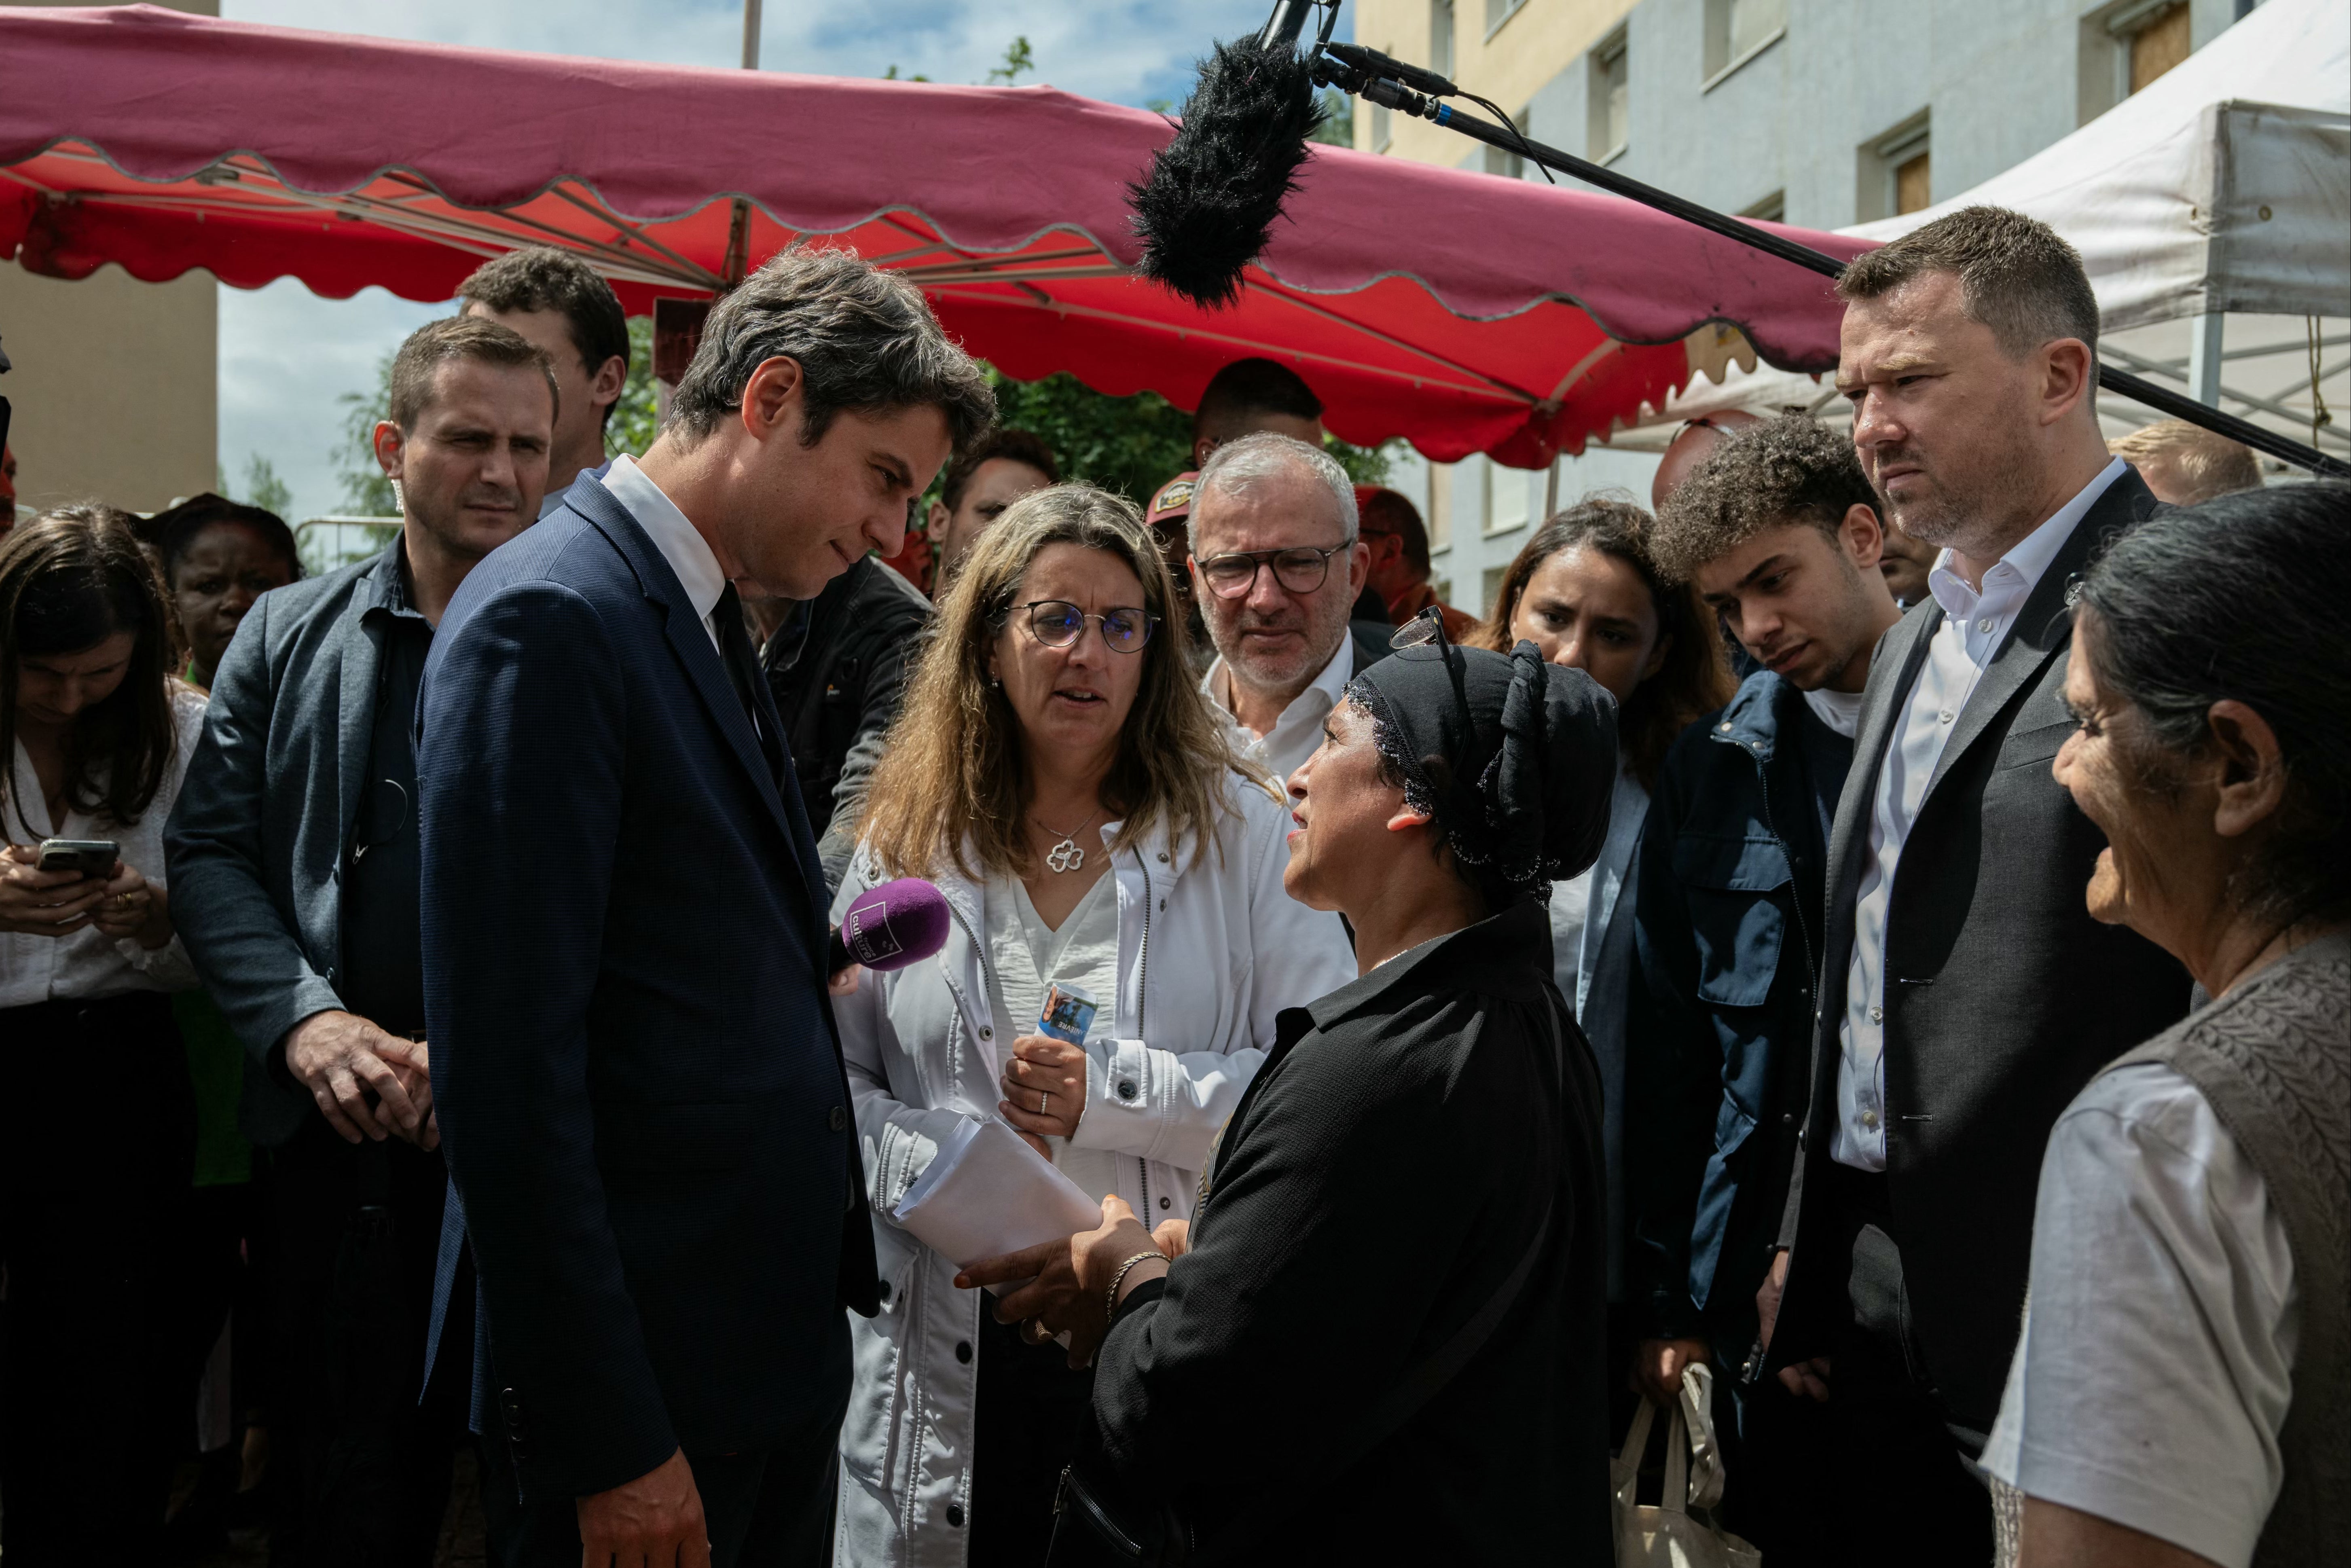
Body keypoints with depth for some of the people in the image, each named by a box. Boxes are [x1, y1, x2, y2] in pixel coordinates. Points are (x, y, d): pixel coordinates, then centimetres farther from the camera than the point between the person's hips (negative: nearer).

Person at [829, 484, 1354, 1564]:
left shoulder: (1238, 828, 0)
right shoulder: (904, 838, 7)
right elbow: (831, 1075, 8)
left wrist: (1114, 1092, -15)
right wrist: (927, 1166, -11)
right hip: (950, 1347, 2)